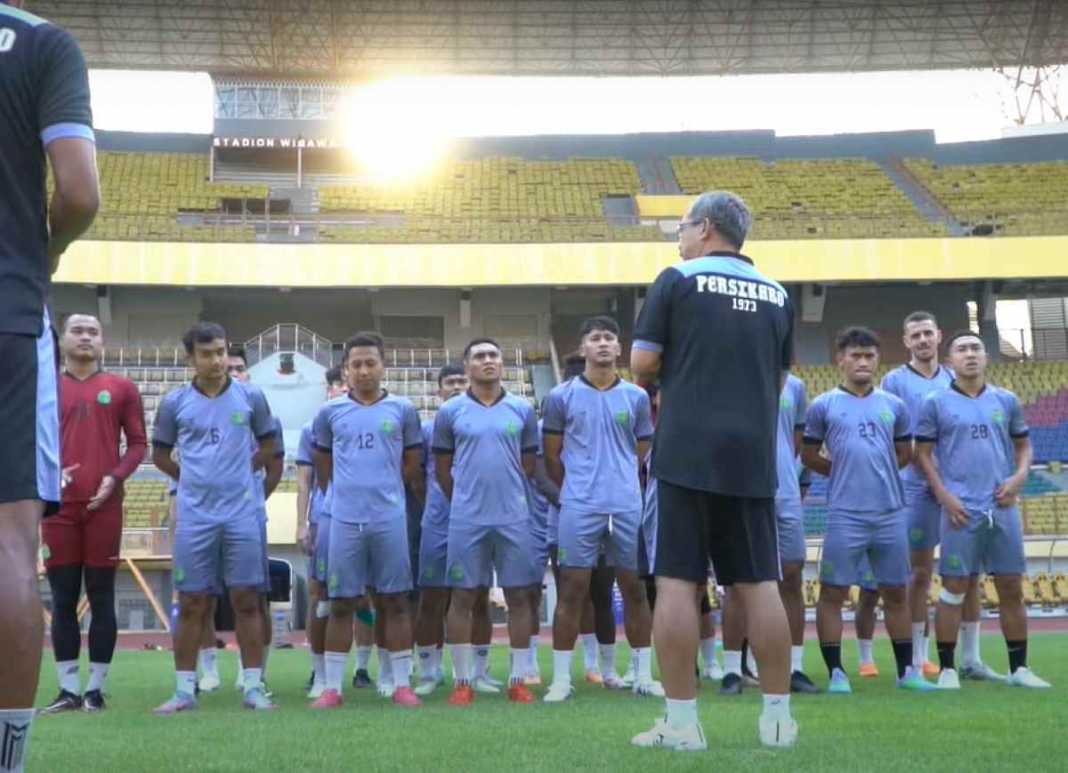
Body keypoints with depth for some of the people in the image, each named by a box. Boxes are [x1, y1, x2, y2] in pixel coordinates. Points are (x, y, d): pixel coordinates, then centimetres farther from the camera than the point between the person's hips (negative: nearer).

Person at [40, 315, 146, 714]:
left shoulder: (122, 388, 7)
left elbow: (137, 443, 7)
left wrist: (115, 477, -9)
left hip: (104, 505, -1)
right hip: (59, 505, 1)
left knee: (101, 597, 1)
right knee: (63, 599, 3)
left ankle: (96, 687, 7)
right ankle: (68, 689, 8)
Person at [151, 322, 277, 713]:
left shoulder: (251, 397, 3)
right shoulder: (174, 402, 2)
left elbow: (268, 445, 15)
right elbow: (160, 454, 13)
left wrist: (239, 473, 8)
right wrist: (194, 479, 9)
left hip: (242, 515, 0)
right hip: (194, 516, 0)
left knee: (246, 600, 1)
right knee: (191, 604, 4)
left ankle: (254, 687, 6)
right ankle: (184, 690, 10)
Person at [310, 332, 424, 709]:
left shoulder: (403, 409, 5)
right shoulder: (330, 412, 7)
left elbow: (412, 467, 11)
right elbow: (323, 469, 16)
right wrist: (322, 509, 16)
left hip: (390, 519, -1)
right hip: (344, 519, 1)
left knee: (395, 601, 3)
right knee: (341, 603, 4)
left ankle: (402, 684, 8)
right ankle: (332, 687, 9)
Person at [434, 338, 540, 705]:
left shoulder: (522, 410, 6)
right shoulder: (450, 412, 3)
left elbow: (529, 464, 13)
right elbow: (442, 468, 8)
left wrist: (508, 496, 11)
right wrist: (466, 500, 10)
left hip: (514, 518, 1)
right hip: (466, 520, -1)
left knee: (518, 596, 3)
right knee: (463, 597, 2)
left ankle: (519, 679, 11)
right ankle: (462, 682, 9)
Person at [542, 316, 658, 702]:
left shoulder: (636, 397, 7)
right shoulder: (562, 396, 1)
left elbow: (642, 453, 14)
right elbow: (551, 457, 6)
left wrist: (621, 485, 11)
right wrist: (577, 490, 9)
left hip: (627, 506, 2)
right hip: (579, 508, -2)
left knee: (634, 589, 7)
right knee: (572, 590, -1)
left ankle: (644, 675, 15)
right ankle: (561, 678, 4)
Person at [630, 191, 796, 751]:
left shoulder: (678, 280, -1)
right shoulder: (776, 295, 13)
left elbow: (642, 364, -4)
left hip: (687, 453, -4)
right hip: (752, 457, 4)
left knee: (676, 582, -2)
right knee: (760, 585, 7)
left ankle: (682, 722, -2)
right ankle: (778, 717, 11)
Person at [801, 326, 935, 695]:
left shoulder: (894, 406, 10)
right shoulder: (823, 405, 1)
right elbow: (809, 456, 7)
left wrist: (878, 472, 11)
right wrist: (844, 471, 9)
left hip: (890, 512, 3)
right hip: (845, 515, -3)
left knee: (895, 593, 10)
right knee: (833, 593, -2)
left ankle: (906, 671, 19)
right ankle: (836, 672, 7)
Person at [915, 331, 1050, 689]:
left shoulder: (1006, 401, 10)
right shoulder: (936, 403, 1)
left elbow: (1024, 445, 17)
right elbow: (923, 454, 2)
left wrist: (1019, 476, -3)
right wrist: (944, 495, -8)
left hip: (1003, 508, 3)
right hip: (961, 510, -3)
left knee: (1012, 588, 7)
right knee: (955, 588, -1)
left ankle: (1019, 668, 16)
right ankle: (947, 669, 6)